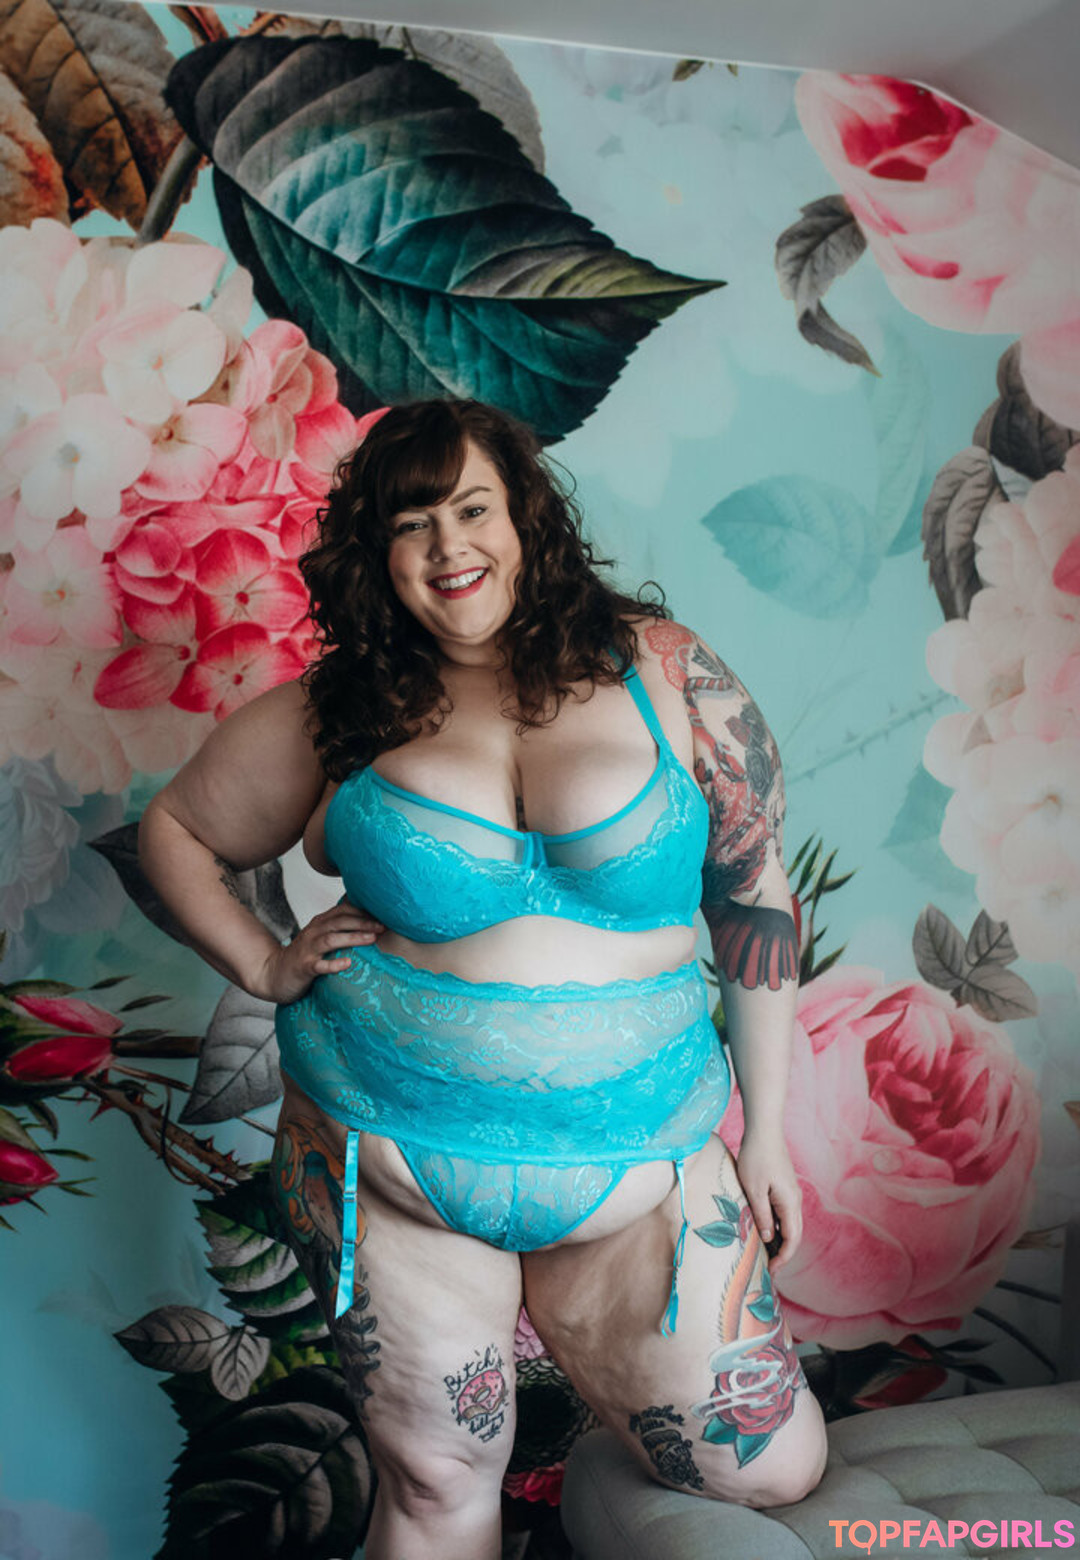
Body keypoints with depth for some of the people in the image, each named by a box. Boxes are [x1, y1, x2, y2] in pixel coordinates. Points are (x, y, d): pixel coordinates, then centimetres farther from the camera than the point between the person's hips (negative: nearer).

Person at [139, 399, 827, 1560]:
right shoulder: (332, 719, -1)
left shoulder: (662, 672, -3)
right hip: (389, 1158, 0)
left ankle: (557, 1307, 25)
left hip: (636, 1162, 1)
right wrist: (264, 968, -2)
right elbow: (174, 830, 14)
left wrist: (765, 1130, 4)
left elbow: (754, 899, 2)